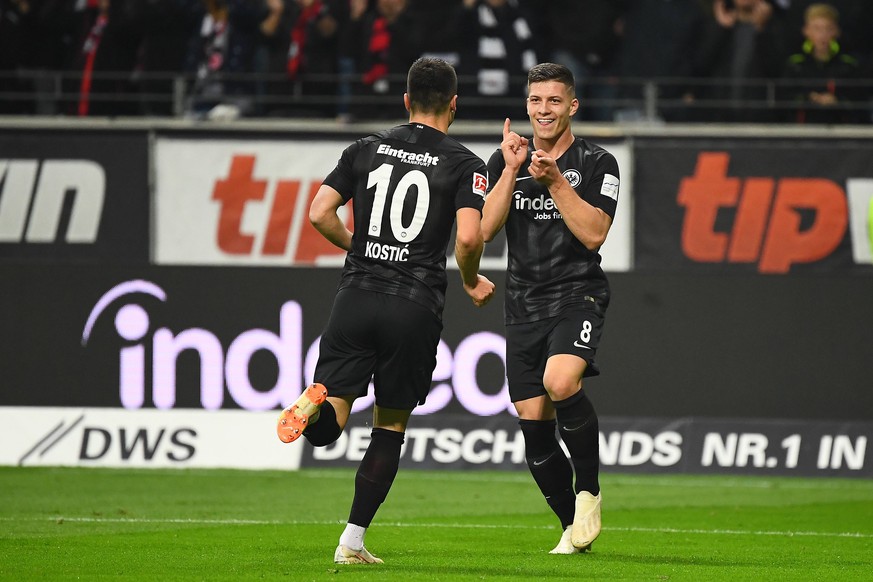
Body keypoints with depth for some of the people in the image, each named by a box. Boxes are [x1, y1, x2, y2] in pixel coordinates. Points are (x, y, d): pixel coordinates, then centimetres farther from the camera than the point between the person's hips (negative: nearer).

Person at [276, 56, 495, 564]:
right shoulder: (464, 164, 0)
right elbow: (469, 237, -14)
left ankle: (317, 405, -33)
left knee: (328, 427, 3)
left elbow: (320, 213, 4)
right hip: (416, 307, -2)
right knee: (391, 426, 12)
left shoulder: (367, 149, 10)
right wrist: (472, 282, 6)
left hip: (357, 294, 2)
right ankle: (353, 541, 9)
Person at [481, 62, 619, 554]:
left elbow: (594, 234, -12)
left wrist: (555, 181, -18)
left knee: (561, 382, -31)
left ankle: (589, 491, -10)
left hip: (578, 296, -4)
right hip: (524, 306, 4)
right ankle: (574, 529, 14)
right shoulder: (505, 161, 10)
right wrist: (512, 170, -10)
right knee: (533, 421, -2)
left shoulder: (597, 163, 0)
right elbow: (485, 229, -2)